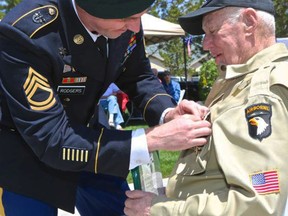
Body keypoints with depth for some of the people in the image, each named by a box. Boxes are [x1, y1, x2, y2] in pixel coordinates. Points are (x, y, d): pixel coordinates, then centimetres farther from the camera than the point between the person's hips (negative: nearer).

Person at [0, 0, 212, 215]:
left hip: (87, 131, 5)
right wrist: (151, 139, -36)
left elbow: (138, 76, 1)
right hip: (28, 149, -4)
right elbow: (51, 140, -34)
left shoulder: (126, 23, -18)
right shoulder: (26, 33, -34)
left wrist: (168, 113, -20)